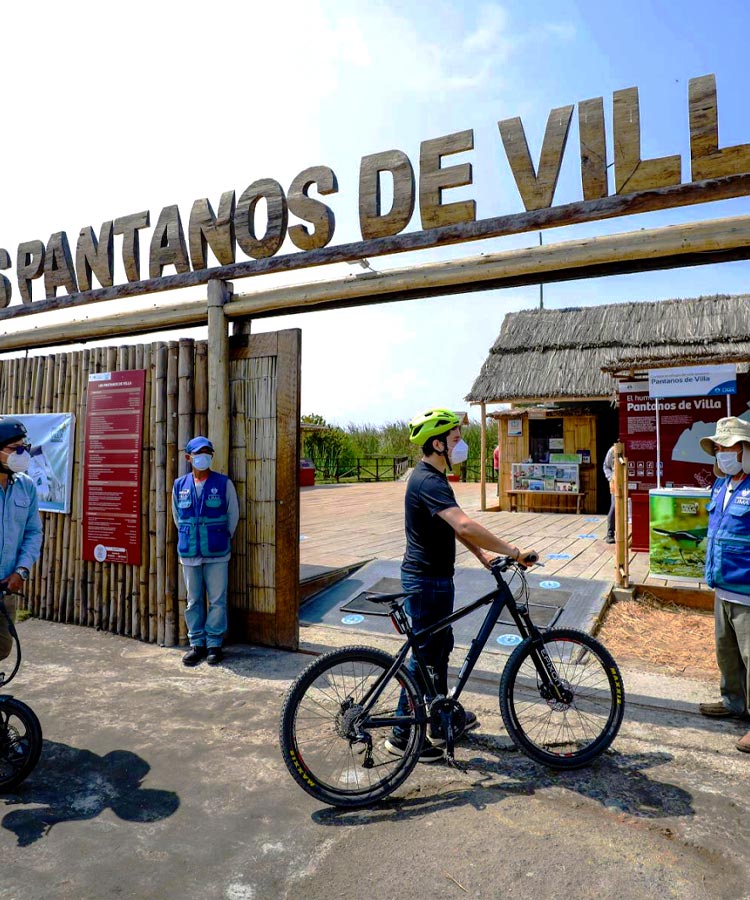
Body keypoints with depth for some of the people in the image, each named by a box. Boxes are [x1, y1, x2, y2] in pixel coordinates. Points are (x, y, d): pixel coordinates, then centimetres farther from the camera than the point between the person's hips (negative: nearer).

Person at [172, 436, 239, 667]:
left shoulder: (224, 484, -4)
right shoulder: (180, 486, 4)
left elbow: (233, 515, 4)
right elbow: (177, 517, 16)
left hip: (217, 554, -2)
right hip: (189, 554, 3)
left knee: (217, 600, 3)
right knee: (194, 600, 11)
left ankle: (214, 643, 16)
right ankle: (197, 643, 23)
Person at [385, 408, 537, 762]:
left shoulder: (432, 476, 10)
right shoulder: (428, 482, -24)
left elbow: (454, 525, 14)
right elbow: (465, 525, -36)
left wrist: (483, 554, 2)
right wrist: (514, 552, -30)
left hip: (433, 576, 10)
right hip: (427, 580, -10)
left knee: (441, 645, 22)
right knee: (426, 654, 2)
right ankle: (402, 735, 16)